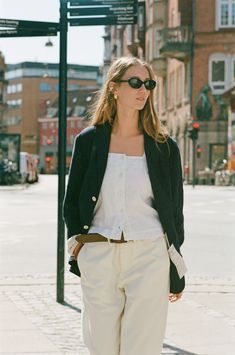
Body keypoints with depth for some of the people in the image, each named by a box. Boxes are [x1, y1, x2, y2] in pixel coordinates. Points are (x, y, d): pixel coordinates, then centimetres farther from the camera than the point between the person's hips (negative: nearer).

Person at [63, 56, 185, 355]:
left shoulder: (164, 147, 4)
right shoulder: (89, 141, 5)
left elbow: (174, 211, 7)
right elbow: (71, 202, 13)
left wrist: (176, 274, 8)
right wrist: (77, 244, 0)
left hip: (149, 255, -1)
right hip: (98, 257, 1)